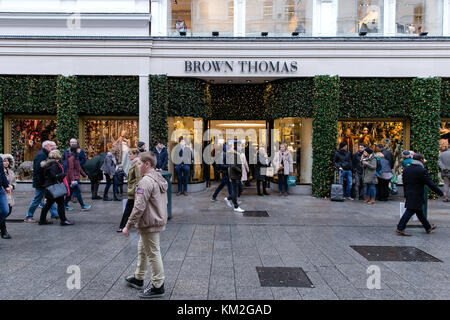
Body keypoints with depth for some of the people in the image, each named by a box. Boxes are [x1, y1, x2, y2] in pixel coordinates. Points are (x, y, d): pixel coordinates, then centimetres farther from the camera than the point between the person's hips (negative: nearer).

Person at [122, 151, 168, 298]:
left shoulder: (146, 181, -22)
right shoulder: (160, 179, 10)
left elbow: (139, 207, -25)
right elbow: (163, 202, 17)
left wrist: (128, 226, -18)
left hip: (149, 224, -10)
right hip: (158, 220, 10)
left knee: (153, 254, 1)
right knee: (142, 250, 24)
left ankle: (158, 287, 14)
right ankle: (138, 278, 40)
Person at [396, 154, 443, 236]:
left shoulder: (406, 169, 8)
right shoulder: (422, 170, -15)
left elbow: (404, 183, 13)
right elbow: (430, 184, -13)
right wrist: (441, 193, -4)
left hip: (409, 195, 8)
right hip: (417, 196, -8)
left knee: (419, 212, 19)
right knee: (410, 211, -5)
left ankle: (428, 227, 34)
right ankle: (400, 229, -4)